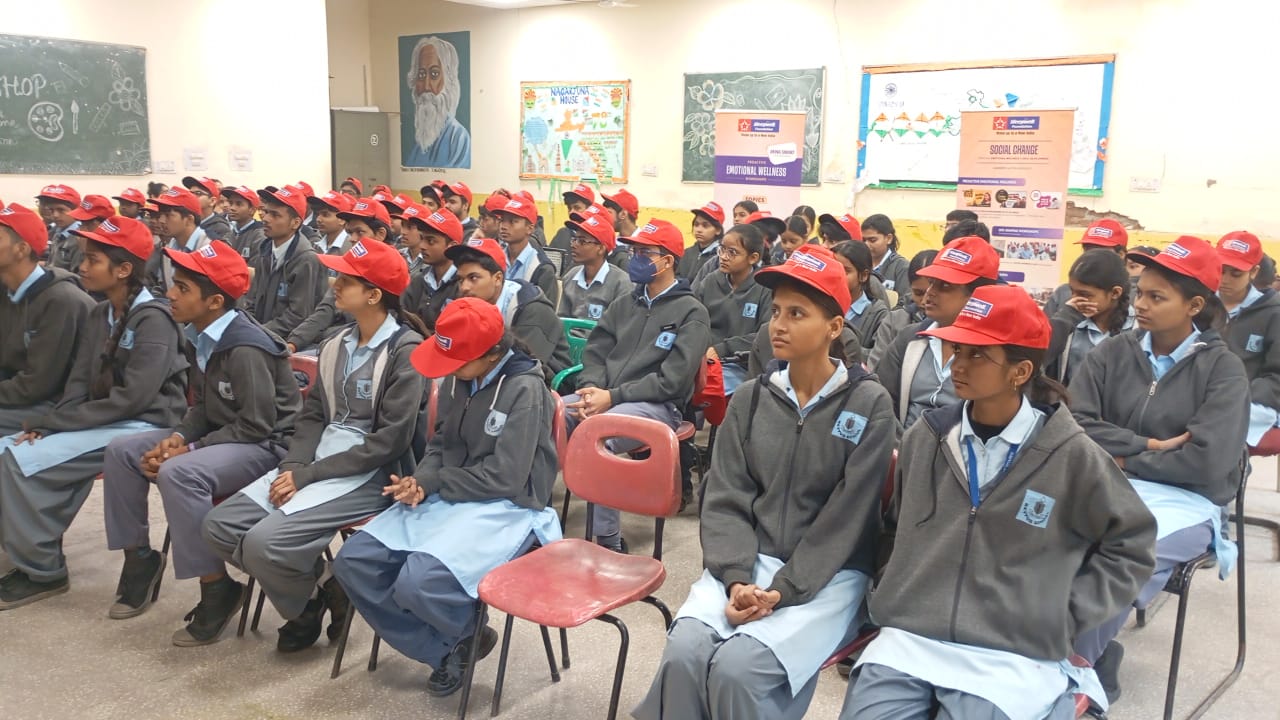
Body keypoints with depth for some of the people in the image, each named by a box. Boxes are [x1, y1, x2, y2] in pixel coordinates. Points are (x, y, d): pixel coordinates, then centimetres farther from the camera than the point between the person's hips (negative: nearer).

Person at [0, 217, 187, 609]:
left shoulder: (153, 319, -15)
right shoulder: (100, 314, 12)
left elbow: (132, 398, -22)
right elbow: (79, 383, 10)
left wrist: (50, 422, -17)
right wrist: (51, 424, -10)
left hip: (143, 426, -8)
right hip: (105, 421, 8)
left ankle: (42, 569, -4)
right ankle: (34, 555, 3)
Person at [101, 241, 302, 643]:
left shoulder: (247, 349, -24)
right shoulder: (200, 338, 5)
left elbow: (255, 426, -25)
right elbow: (204, 406, 12)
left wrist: (190, 449, -21)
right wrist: (178, 437, -8)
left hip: (266, 445, -10)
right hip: (221, 435, 10)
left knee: (178, 472, -33)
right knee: (121, 450, 3)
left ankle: (218, 589, -19)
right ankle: (139, 559, 15)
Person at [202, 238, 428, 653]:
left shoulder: (405, 350, -13)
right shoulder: (337, 344, 11)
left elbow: (391, 440, -17)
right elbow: (313, 414, 15)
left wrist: (308, 475, -16)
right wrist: (293, 466, -6)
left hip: (369, 474, -8)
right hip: (313, 464, 8)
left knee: (265, 541, -24)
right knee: (218, 526, -5)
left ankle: (310, 601, 7)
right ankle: (317, 583, 9)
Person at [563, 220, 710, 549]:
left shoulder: (691, 313, -3)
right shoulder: (623, 305, 18)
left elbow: (672, 380, -13)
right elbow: (595, 353, 12)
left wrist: (613, 397, -18)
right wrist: (592, 390, -11)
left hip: (657, 405, -6)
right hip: (606, 397, 6)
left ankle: (609, 540, -23)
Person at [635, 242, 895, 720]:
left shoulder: (869, 404, -6)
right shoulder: (750, 398, 5)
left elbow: (844, 519, -10)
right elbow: (725, 500, 2)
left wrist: (782, 591, -16)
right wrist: (737, 578, -14)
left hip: (827, 576, -3)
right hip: (748, 562, 3)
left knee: (738, 666, -26)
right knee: (683, 652, -23)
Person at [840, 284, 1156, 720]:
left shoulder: (1070, 454, -5)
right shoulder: (925, 438, 4)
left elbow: (1131, 546, 6)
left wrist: (1063, 617, 0)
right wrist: (891, 595, 7)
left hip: (1011, 656, -2)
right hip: (909, 639, 3)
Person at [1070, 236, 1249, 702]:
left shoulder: (1222, 368, -1)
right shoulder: (1113, 353, 8)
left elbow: (1208, 461, -11)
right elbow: (1074, 424, -2)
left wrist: (1126, 461, -5)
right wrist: (1149, 445, -9)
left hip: (1183, 500, -3)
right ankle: (1093, 661, -11)